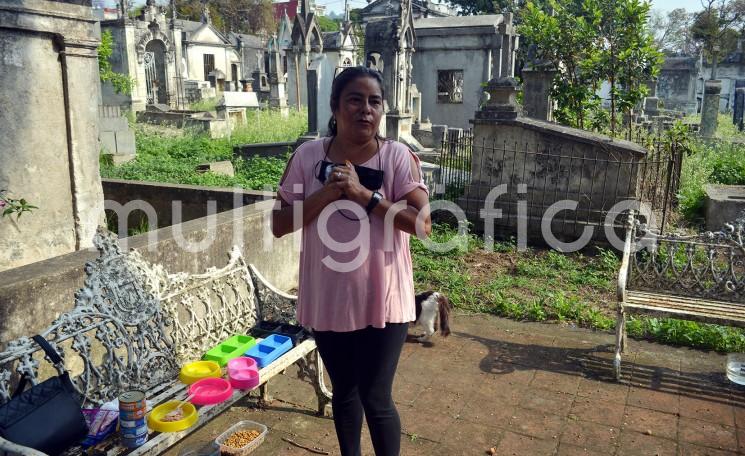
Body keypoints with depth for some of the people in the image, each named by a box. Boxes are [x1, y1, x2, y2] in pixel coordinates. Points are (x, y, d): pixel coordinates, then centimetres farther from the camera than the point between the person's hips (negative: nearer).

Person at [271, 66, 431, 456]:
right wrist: (326, 194, -18)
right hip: (328, 299, 3)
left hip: (381, 299, -2)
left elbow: (423, 223, -18)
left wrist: (363, 194, -24)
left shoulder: (398, 157, -9)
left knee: (375, 398, 6)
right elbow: (279, 225, -4)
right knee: (344, 391, 20)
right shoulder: (308, 155, -3)